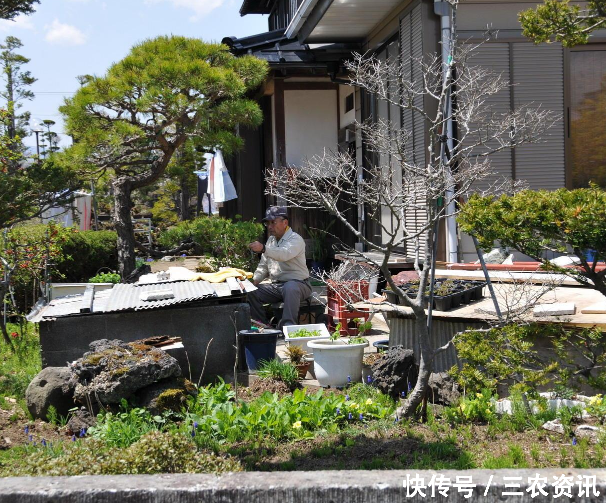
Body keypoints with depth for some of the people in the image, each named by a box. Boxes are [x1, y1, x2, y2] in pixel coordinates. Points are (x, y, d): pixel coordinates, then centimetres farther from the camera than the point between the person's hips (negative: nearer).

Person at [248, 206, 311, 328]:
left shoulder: (295, 239, -9)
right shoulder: (271, 240, 17)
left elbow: (285, 254, -33)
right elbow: (263, 266, 21)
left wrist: (263, 249, -47)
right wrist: (254, 280, 1)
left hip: (297, 283, -7)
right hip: (276, 285, 7)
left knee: (290, 288, -41)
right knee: (251, 293, -13)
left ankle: (288, 327, -42)